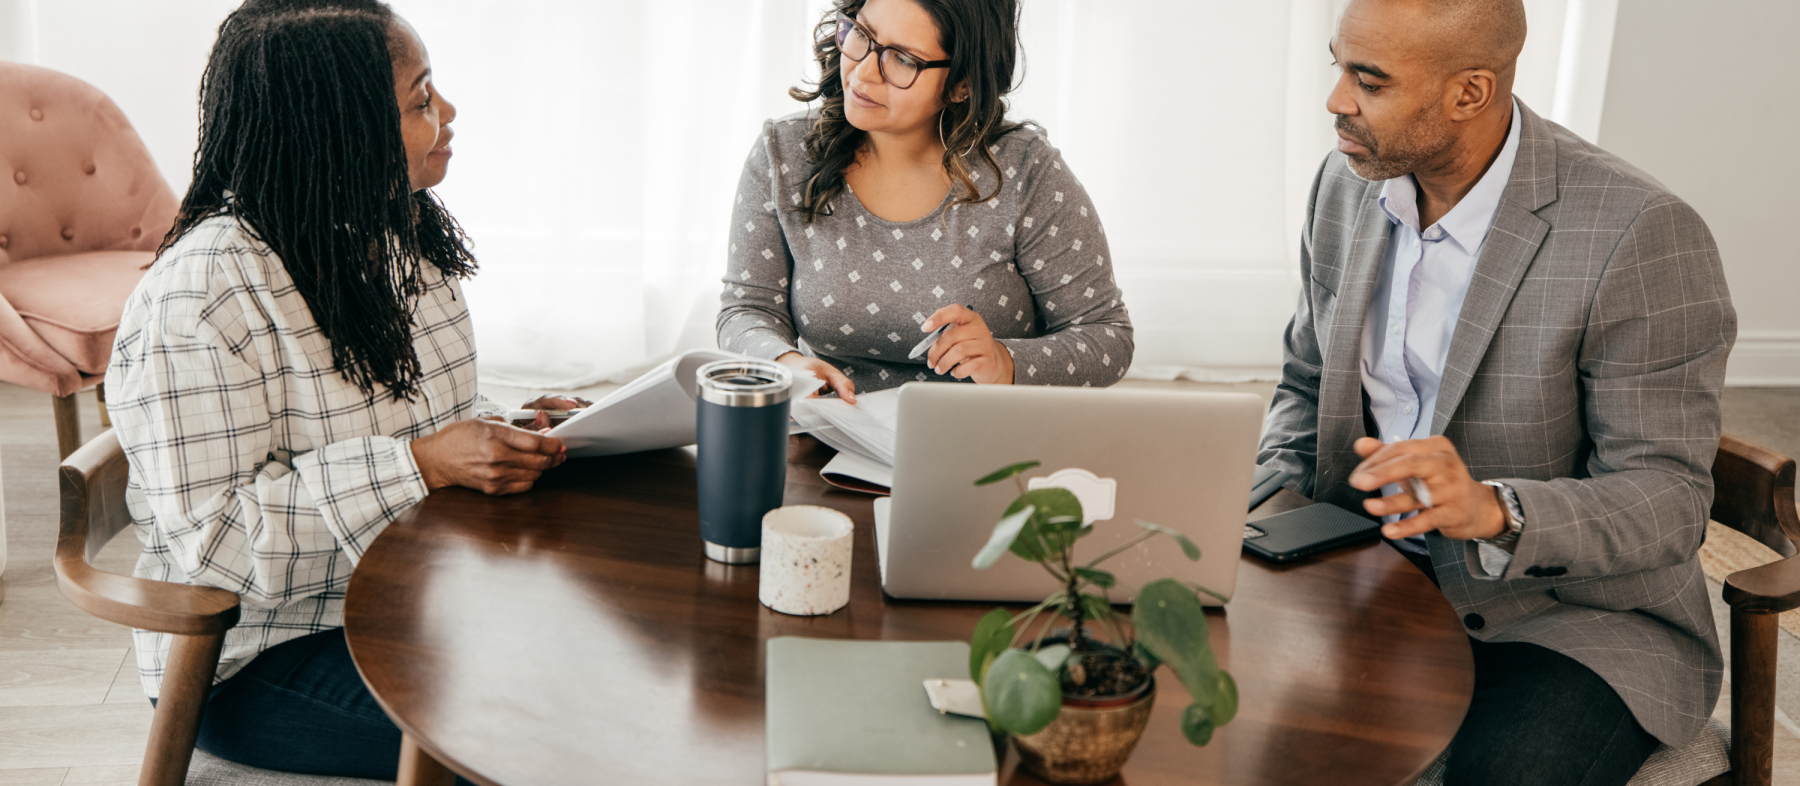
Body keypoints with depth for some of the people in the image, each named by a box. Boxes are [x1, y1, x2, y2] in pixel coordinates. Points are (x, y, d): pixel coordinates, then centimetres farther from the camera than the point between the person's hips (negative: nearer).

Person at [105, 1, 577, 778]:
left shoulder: (403, 237, 6)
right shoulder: (201, 293, -21)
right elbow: (214, 536, -24)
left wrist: (501, 432, -5)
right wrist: (422, 466, -29)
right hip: (259, 657, -7)